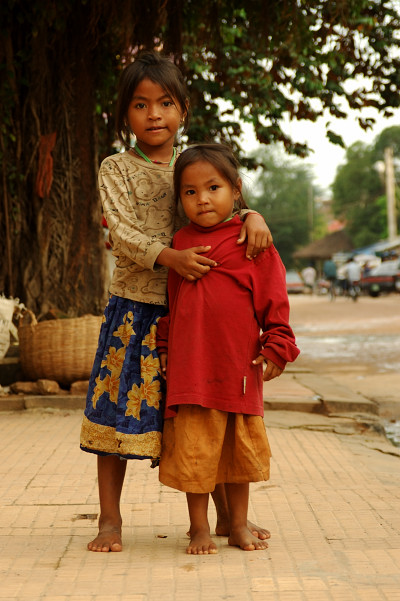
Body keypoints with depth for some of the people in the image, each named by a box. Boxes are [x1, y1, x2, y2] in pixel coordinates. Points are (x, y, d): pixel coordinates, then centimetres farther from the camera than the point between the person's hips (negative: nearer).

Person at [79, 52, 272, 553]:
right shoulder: (116, 169, -1)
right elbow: (123, 235, -11)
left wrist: (252, 217, -16)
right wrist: (170, 257, -27)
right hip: (134, 307, -2)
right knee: (120, 408, 1)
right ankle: (110, 519, 12)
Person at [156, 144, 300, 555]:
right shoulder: (179, 244, 7)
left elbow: (273, 298, 1)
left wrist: (276, 346, -6)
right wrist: (163, 346, 15)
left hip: (239, 365, 0)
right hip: (190, 364, 1)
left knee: (239, 448, 11)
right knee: (194, 448, 1)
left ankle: (239, 525, 25)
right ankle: (199, 529, 15)